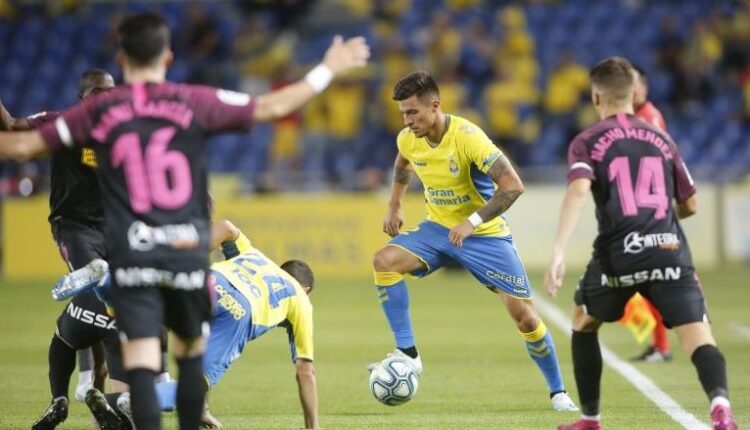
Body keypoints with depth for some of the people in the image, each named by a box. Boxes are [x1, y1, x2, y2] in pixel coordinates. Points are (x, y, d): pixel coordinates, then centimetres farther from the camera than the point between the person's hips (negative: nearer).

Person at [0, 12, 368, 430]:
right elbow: (273, 107, 7)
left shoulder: (100, 111, 3)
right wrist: (328, 71, 19)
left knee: (142, 368, -7)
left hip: (132, 258, -1)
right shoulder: (194, 102, 2)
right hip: (188, 254, 1)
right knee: (191, 355, 20)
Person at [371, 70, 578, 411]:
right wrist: (394, 206, 15)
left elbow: (513, 185, -28)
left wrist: (472, 222, -32)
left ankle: (558, 392, 11)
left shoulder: (467, 137, -26)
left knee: (524, 316, -8)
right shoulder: (408, 140, -7)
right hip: (438, 229, 5)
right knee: (384, 261, -19)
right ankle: (407, 354, -14)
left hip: (485, 234, -5)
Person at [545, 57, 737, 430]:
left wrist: (558, 252, -21)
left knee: (583, 324, 27)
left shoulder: (587, 142, 7)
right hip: (670, 251, 1)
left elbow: (578, 192, -13)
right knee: (699, 341, -7)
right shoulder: (660, 139, 18)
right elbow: (690, 205, 24)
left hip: (618, 255, -1)